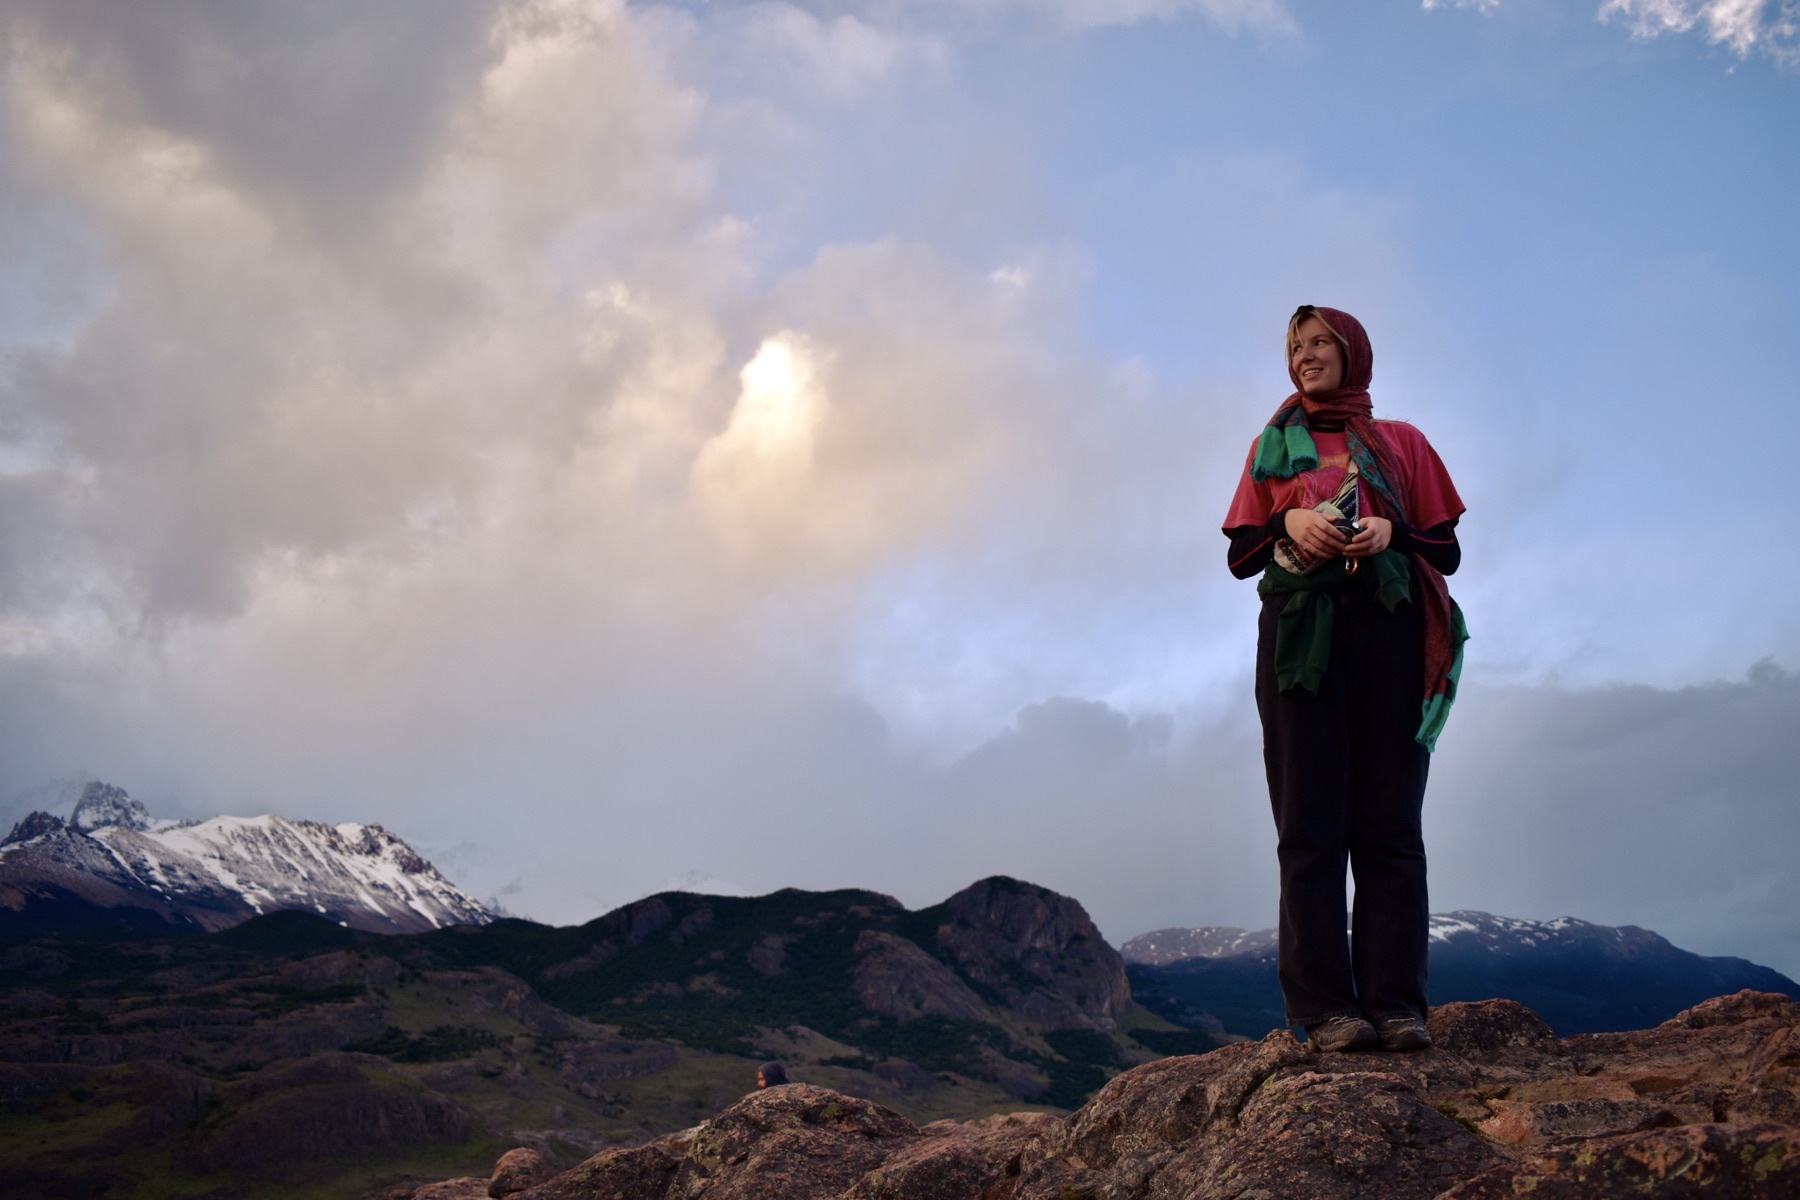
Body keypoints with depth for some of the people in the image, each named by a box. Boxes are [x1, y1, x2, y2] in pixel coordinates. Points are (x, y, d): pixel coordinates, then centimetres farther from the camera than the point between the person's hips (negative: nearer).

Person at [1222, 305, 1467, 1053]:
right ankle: (1327, 1008, -10)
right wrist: (1288, 522, -6)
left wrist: (1391, 532, -8)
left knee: (1389, 822, -7)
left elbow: (1447, 550, 12)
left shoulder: (1402, 442, 19)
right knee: (1310, 823, -7)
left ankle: (1396, 1003, -9)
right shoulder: (1272, 444, 21)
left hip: (1388, 632, 0)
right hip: (1299, 629, 0)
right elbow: (1239, 556, 13)